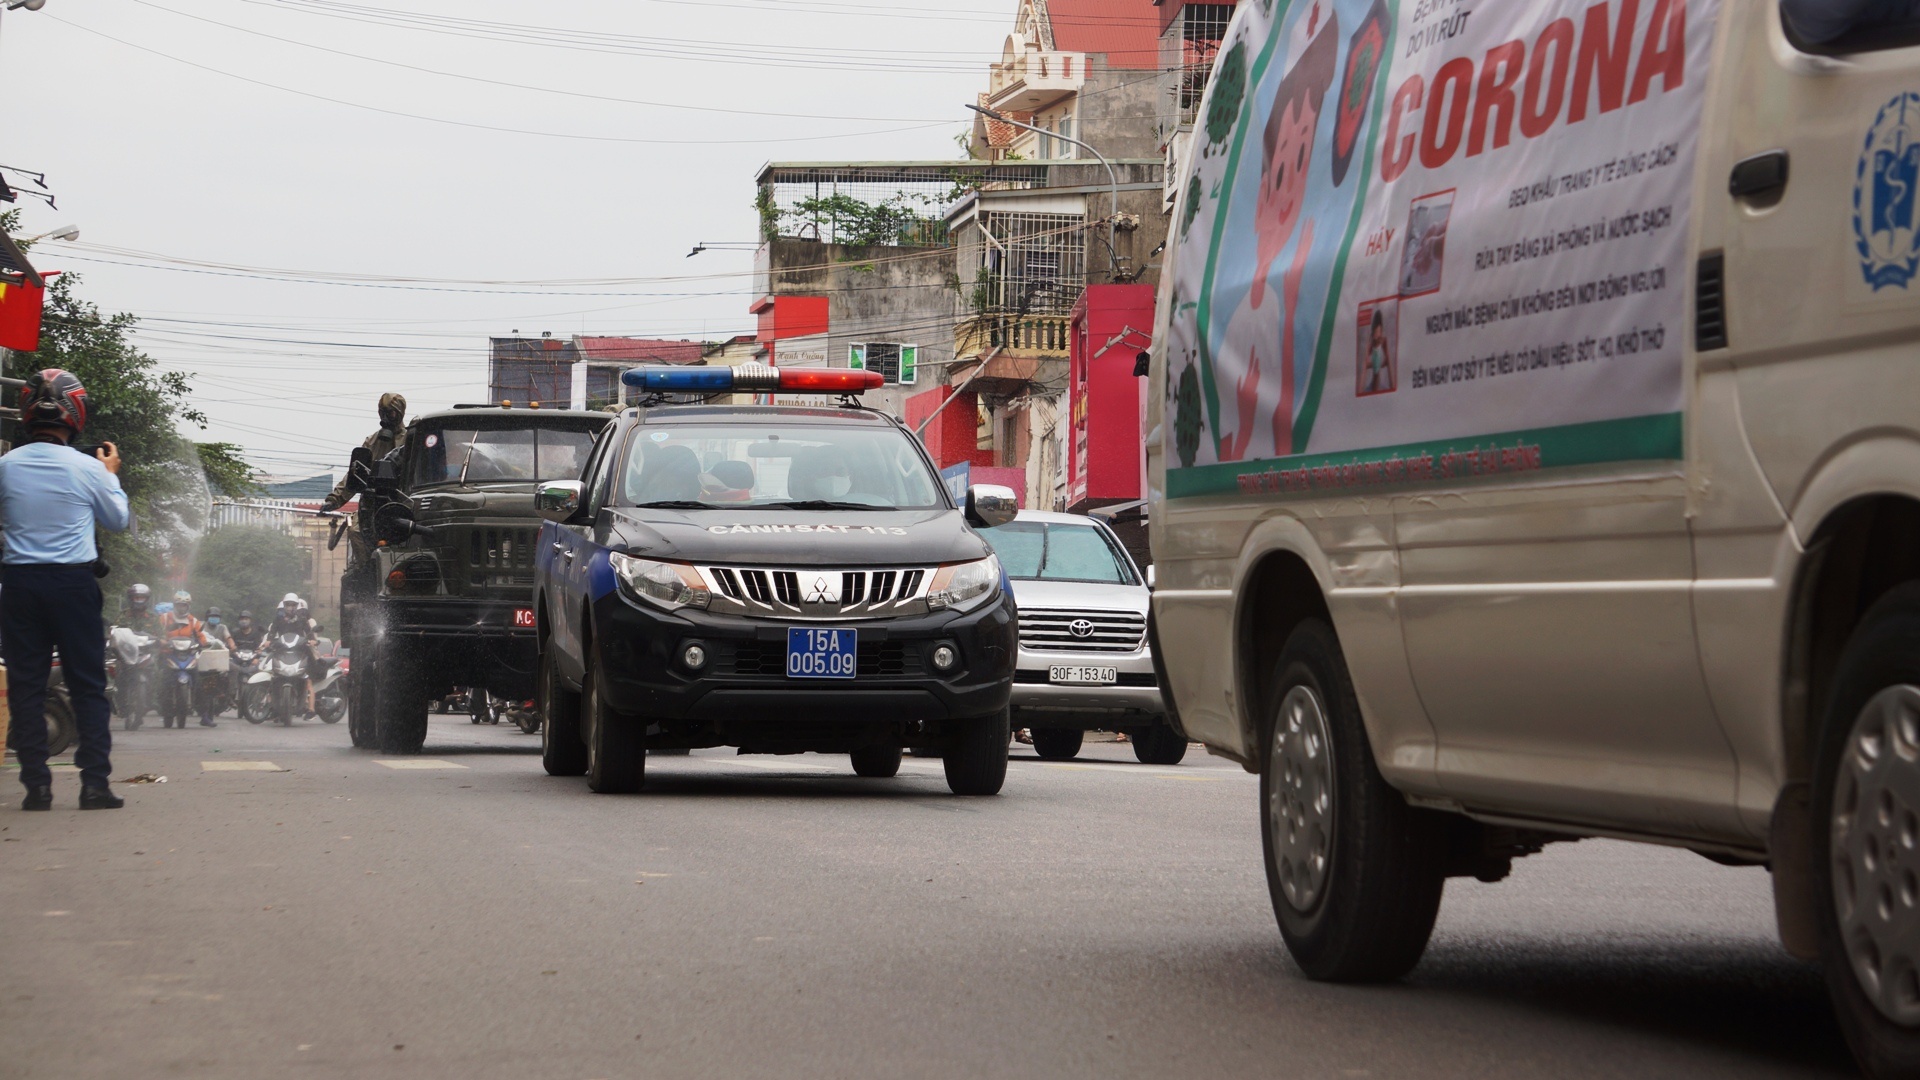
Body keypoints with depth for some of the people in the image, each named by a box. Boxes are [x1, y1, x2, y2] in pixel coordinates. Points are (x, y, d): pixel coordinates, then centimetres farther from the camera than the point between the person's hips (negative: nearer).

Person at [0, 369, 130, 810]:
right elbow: (118, 521, 8)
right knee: (88, 686, 5)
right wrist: (112, 475, 23)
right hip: (74, 581, -1)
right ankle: (95, 782, 0)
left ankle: (36, 784, 3)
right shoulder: (88, 468, -7)